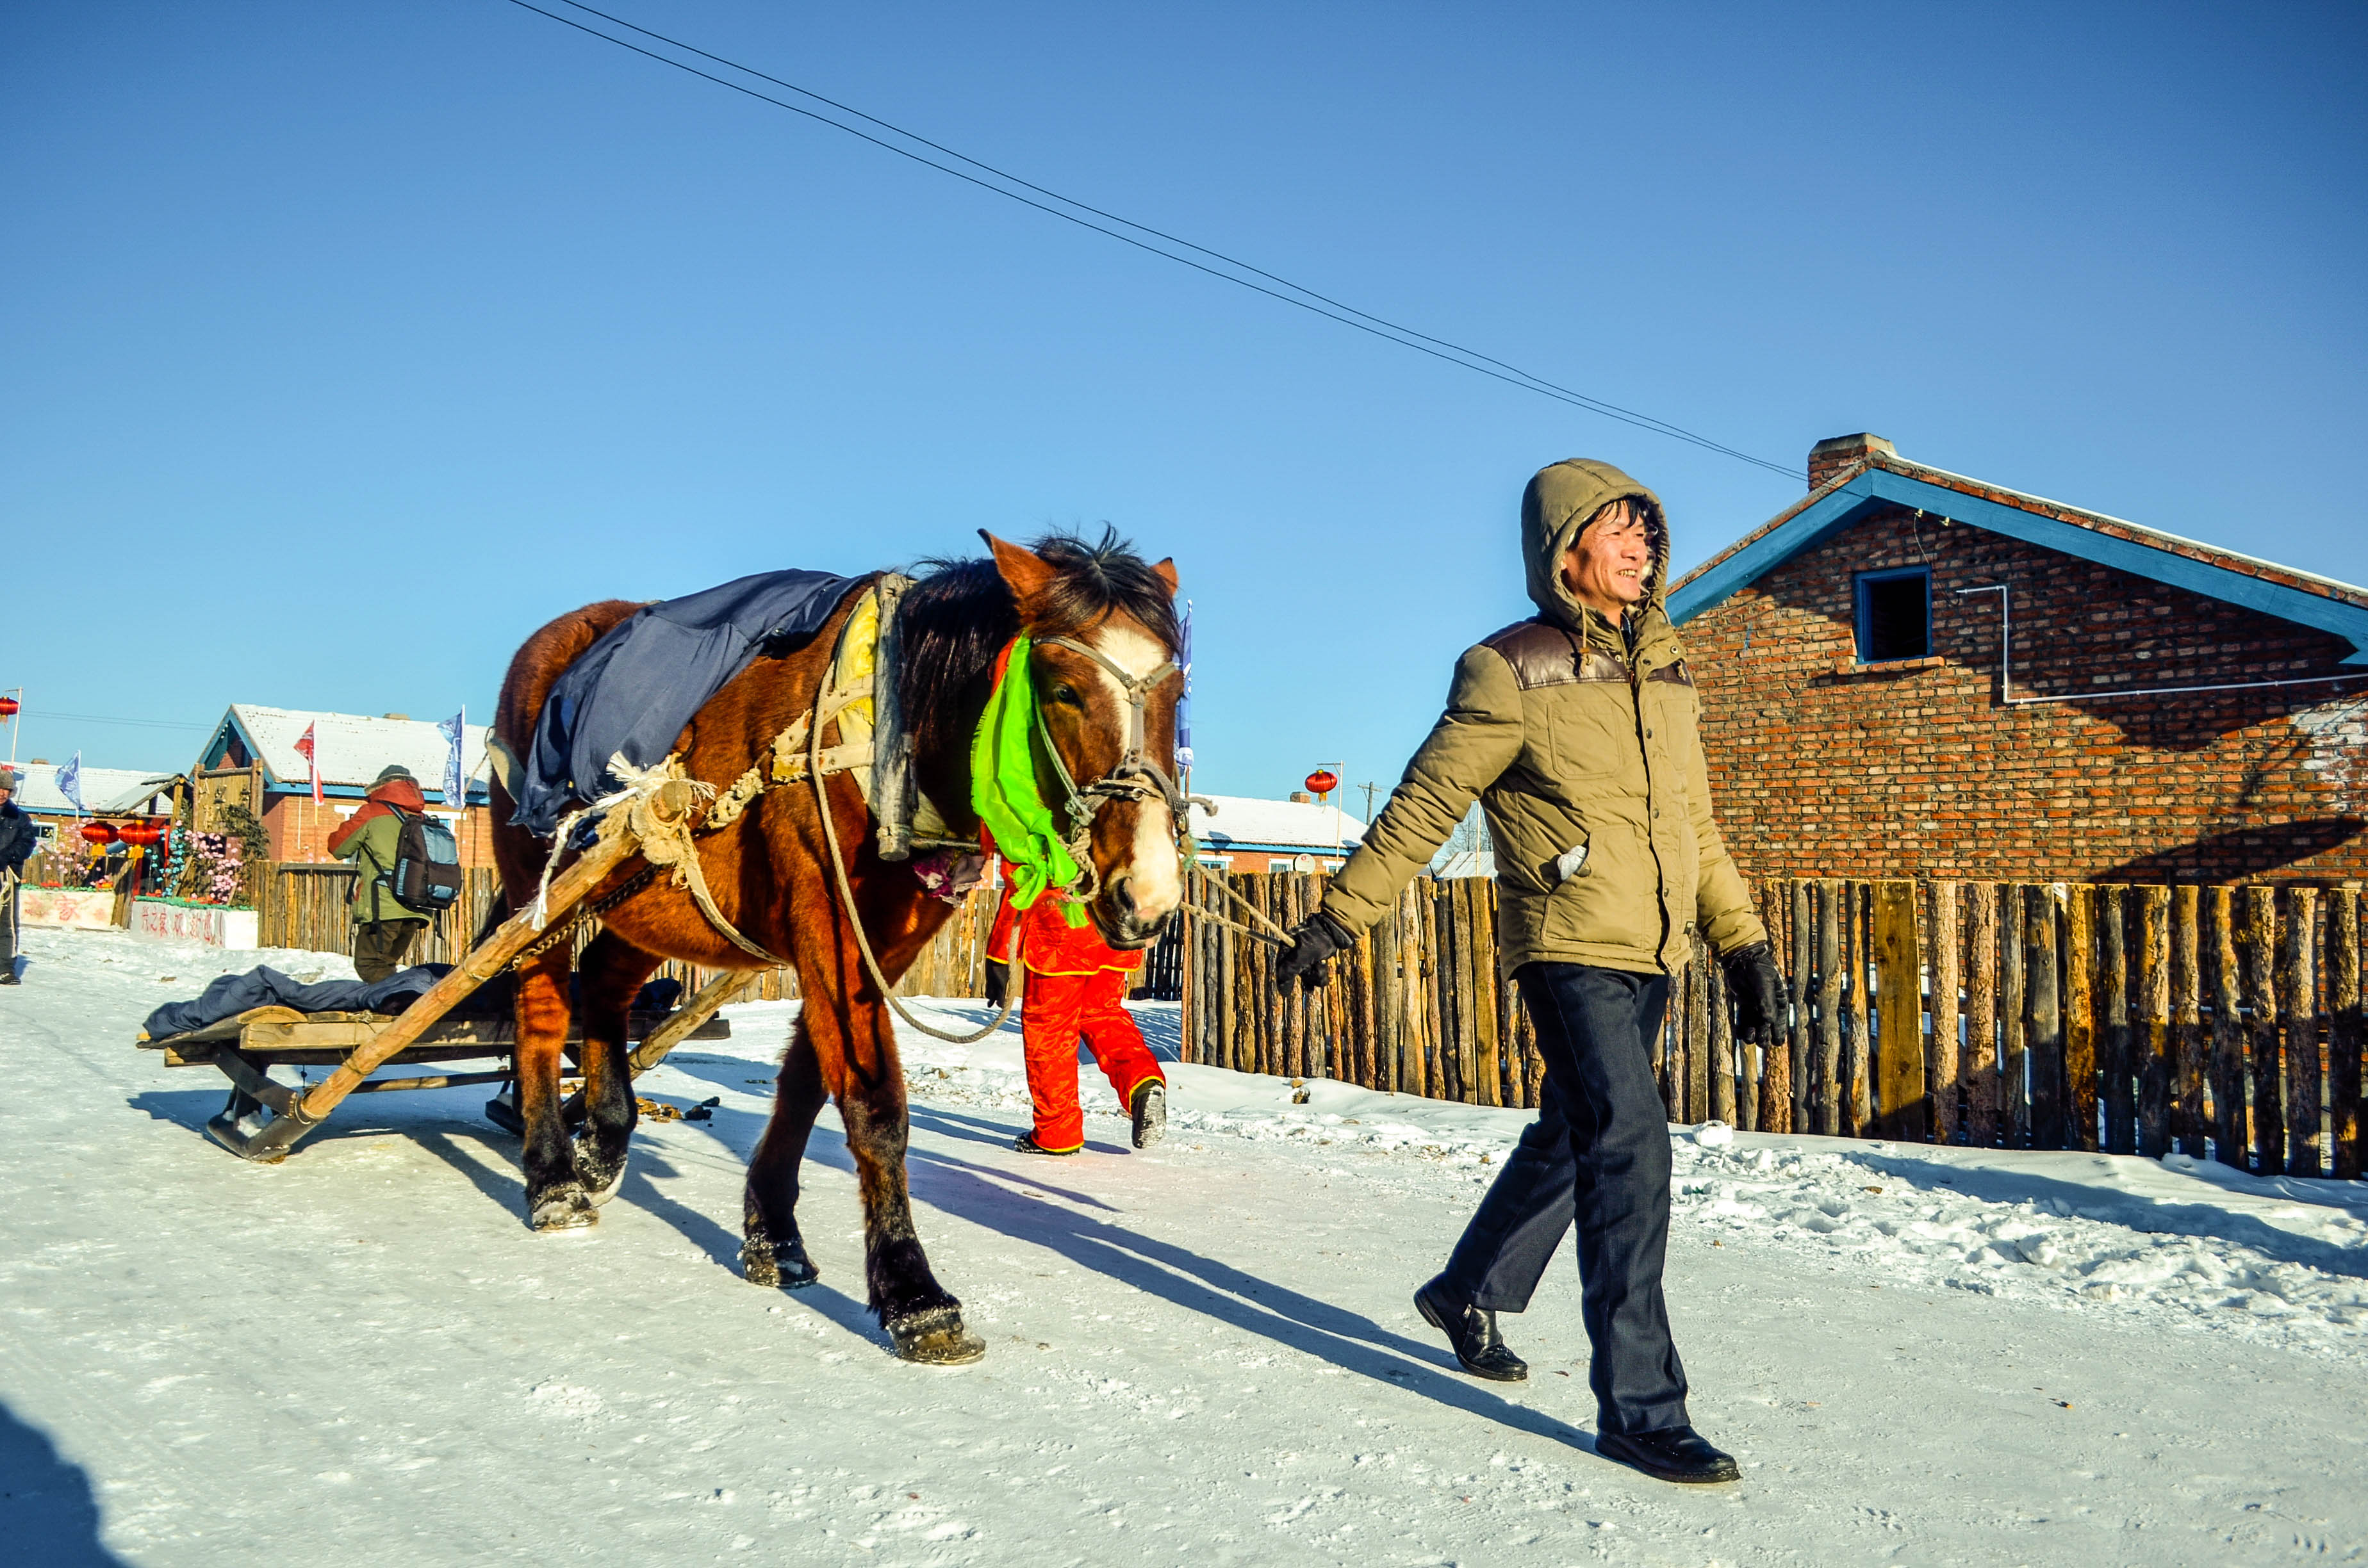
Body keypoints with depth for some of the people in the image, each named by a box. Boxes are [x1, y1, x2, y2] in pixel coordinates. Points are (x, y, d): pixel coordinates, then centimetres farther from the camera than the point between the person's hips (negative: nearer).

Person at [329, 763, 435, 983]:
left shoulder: (373, 813, 0)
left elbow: (338, 848, 9)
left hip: (382, 909, -6)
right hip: (416, 911, 6)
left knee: (370, 966, -6)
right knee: (385, 966, 18)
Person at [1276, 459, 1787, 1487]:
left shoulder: (1667, 671, 12)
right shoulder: (1513, 671, -8)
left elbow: (1694, 825, 18)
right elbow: (1423, 806, -6)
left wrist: (1742, 943, 14)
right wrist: (1336, 917, -6)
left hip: (1650, 958, 8)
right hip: (1570, 950, -8)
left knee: (1570, 1141, 19)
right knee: (1629, 1151, -15)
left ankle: (1468, 1294, 40)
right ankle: (1639, 1406, -6)